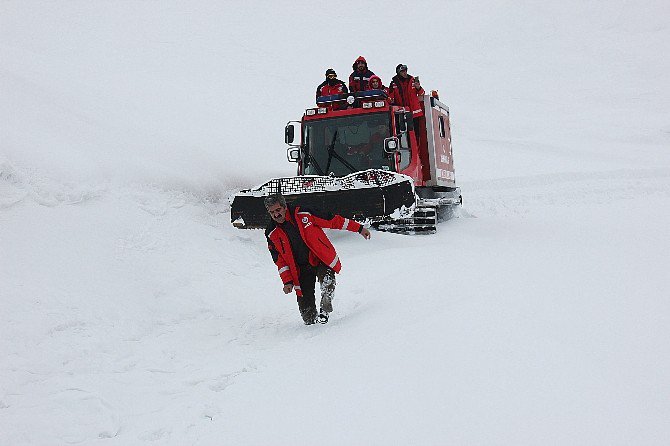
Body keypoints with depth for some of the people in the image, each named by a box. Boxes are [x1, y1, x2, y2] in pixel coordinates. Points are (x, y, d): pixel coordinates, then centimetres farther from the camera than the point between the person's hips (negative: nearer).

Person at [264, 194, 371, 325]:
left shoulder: (303, 214, -9)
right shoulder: (272, 234, -2)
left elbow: (333, 220, -4)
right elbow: (280, 260, 3)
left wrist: (358, 228, -2)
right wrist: (287, 281, -9)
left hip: (322, 260, -2)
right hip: (302, 269, 2)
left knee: (327, 280, -33)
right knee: (306, 308, -6)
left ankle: (325, 310, -15)